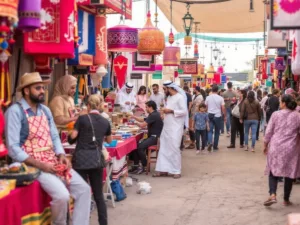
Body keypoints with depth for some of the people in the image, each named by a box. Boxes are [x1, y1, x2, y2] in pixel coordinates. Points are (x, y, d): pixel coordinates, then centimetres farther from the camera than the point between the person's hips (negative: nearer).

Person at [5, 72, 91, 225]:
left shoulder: (45, 110, 12)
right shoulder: (15, 111, -11)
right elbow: (13, 148, -16)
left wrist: (61, 156, -6)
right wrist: (39, 165, -20)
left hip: (53, 161, 7)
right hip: (33, 164, -7)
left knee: (84, 190, -5)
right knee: (62, 195, -26)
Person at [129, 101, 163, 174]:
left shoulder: (154, 115, -16)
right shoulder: (153, 115, 18)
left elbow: (142, 125, -19)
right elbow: (142, 120, 25)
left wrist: (135, 123, 1)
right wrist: (133, 117, 15)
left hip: (155, 137, -11)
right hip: (152, 137, 11)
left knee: (140, 147, -26)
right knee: (136, 145, -3)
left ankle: (144, 167, -14)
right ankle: (136, 165, -4)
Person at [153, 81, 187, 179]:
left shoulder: (180, 97, -11)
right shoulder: (169, 97, 16)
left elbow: (184, 111, -17)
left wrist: (170, 111, -17)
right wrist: (165, 111, 6)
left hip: (175, 128, -8)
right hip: (166, 127, 8)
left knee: (174, 149, -5)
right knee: (163, 148, 7)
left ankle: (177, 171, 5)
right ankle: (163, 169, 12)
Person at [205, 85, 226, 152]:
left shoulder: (208, 97, 1)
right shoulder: (220, 98, -5)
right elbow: (223, 108, -6)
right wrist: (225, 116, 3)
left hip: (210, 115, 1)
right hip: (217, 116, -1)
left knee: (210, 130, 3)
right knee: (217, 132, 11)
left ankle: (210, 142, -22)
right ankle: (215, 146, 15)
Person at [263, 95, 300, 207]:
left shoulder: (276, 114, -3)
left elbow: (268, 132, 0)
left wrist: (265, 145, 12)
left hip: (276, 147, -1)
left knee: (273, 171, 8)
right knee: (289, 173, 10)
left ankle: (272, 195, -11)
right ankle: (286, 199, 17)